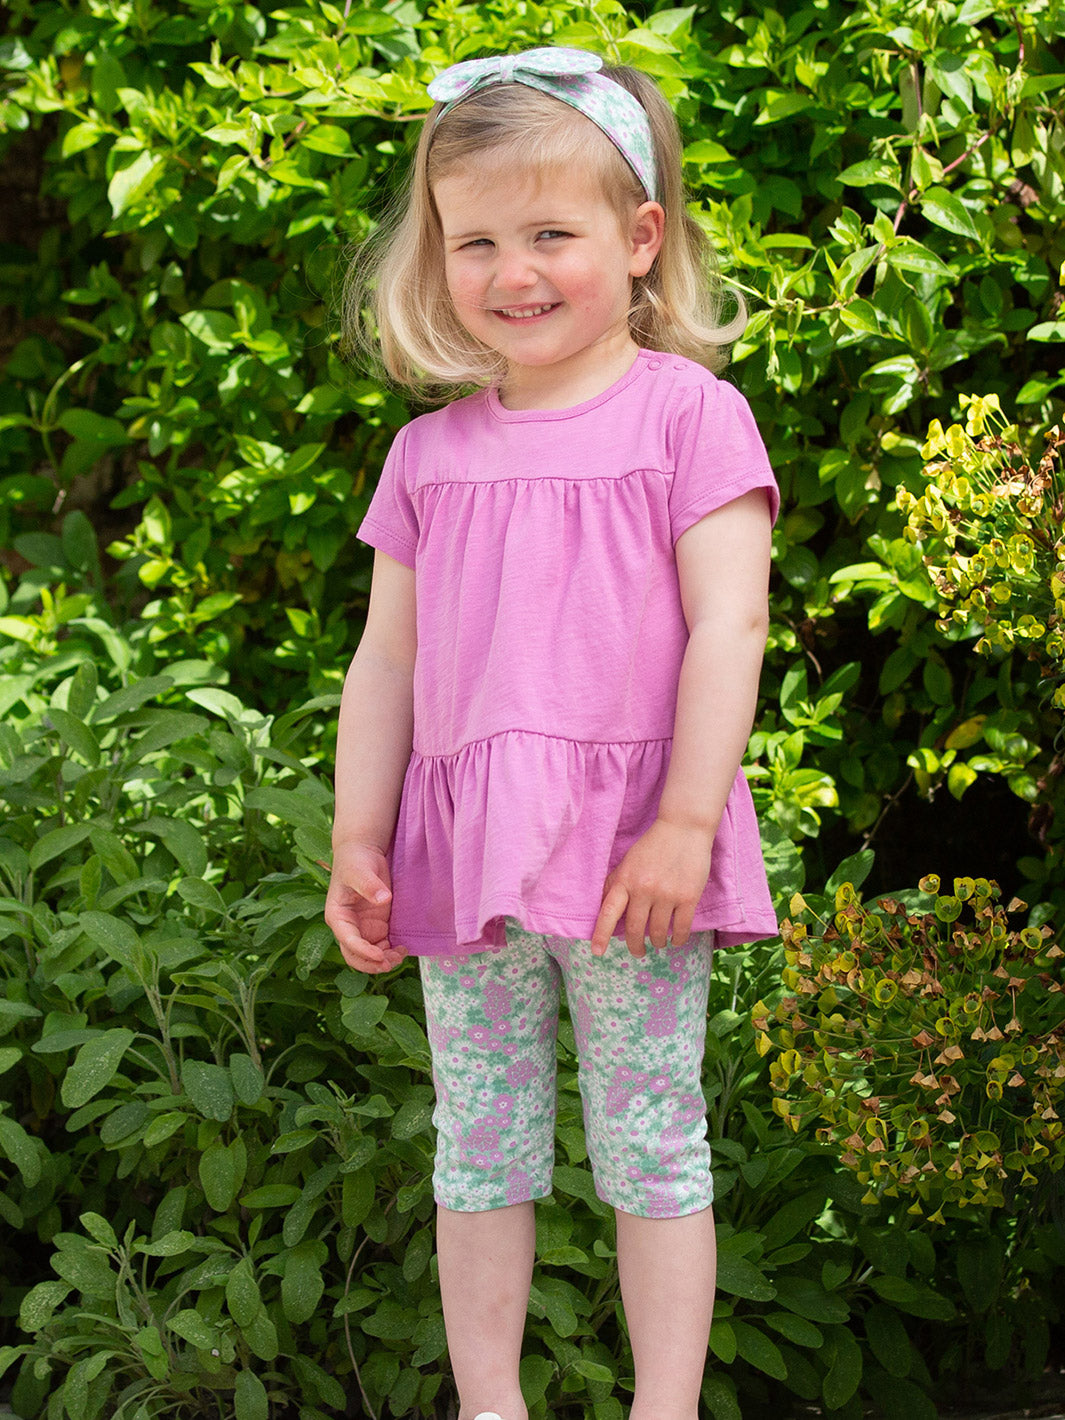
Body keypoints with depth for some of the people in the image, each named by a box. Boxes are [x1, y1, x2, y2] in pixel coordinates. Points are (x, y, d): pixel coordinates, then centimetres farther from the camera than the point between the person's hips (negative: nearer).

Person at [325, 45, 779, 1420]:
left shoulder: (687, 413, -2)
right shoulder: (431, 452, 11)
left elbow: (727, 624, -9)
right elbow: (386, 657, 14)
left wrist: (685, 822, -16)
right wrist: (356, 841, 9)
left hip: (627, 845, -4)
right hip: (465, 853, 4)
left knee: (650, 1149, 3)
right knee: (478, 1148, 10)